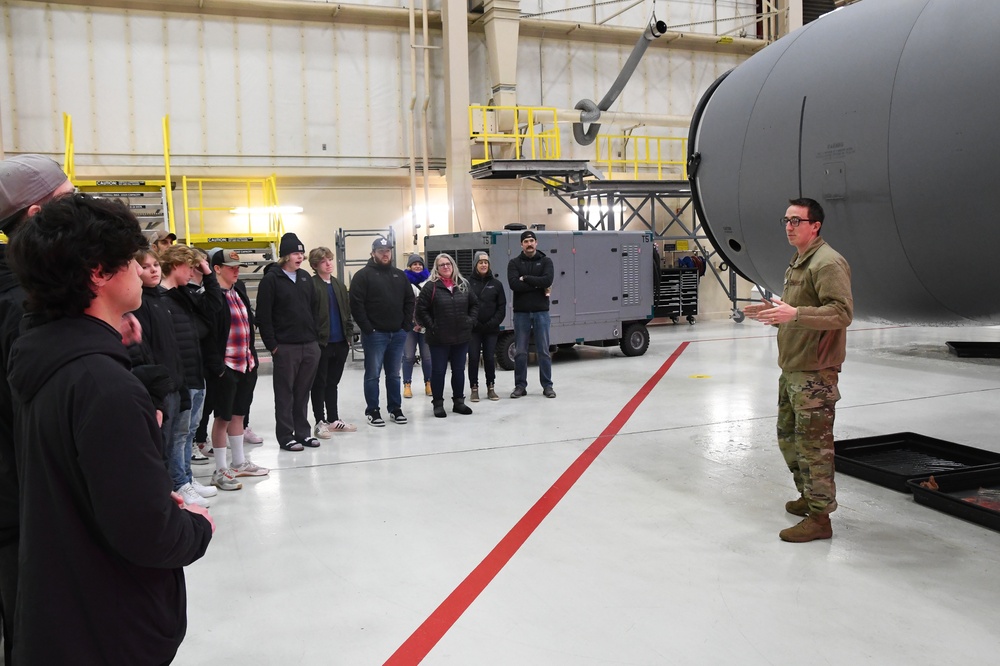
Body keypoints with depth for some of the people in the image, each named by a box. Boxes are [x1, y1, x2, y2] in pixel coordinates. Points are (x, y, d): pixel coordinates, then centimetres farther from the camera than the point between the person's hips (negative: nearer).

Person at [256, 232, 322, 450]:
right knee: (285, 394, 3)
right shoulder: (271, 279, -6)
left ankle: (303, 432, 22)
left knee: (303, 392, 12)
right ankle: (286, 436, 10)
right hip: (285, 347, -5)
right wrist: (272, 345, -12)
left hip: (310, 345, 6)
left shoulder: (305, 277, 13)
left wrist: (315, 334, 10)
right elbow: (263, 316, -9)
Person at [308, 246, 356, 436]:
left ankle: (333, 420, 24)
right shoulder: (311, 285, -9)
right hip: (321, 342, -6)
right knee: (319, 383, 5)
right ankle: (320, 422, 12)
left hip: (340, 342, 6)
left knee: (333, 382, 16)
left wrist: (349, 334, 9)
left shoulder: (340, 285, 13)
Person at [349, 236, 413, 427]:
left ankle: (395, 409, 22)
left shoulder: (400, 275, 13)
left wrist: (406, 324, 5)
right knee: (373, 374, 2)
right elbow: (356, 304, -11)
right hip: (374, 334, -5)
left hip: (398, 334, 5)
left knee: (394, 374, 13)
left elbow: (409, 301, 15)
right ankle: (372, 411, 12)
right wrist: (367, 328, -14)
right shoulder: (363, 275, -5)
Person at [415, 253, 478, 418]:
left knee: (459, 370, 12)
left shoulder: (463, 285, 8)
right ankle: (438, 403, 13)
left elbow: (474, 305, 15)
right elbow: (421, 309, -7)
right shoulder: (431, 286, -6)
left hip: (461, 337, 4)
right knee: (438, 371, 3)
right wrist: (431, 326, -11)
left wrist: (470, 321, 3)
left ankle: (458, 401, 23)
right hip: (439, 338, -4)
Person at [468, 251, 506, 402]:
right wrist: (472, 322, -11)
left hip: (491, 329, 2)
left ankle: (490, 388, 17)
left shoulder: (496, 284, 6)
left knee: (490, 358, 5)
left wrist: (493, 322, -7)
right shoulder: (468, 283, -1)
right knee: (473, 358, 0)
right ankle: (474, 388, 9)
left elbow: (501, 306, 5)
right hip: (473, 329, -1)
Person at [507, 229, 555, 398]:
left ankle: (547, 385, 12)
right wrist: (538, 285, -14)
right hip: (521, 312, 0)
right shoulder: (514, 263, 3)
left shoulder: (545, 261, 4)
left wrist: (525, 278, -12)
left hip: (541, 312, 0)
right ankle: (520, 386, 14)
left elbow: (548, 280, -15)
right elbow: (514, 284, -14)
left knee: (543, 351, 5)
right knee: (520, 351, 5)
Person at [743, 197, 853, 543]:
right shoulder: (798, 262, 17)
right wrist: (777, 309, 14)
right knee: (788, 437, 20)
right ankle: (808, 497, 36)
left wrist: (794, 314, -32)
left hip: (814, 372, -11)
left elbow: (842, 313, -23)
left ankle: (819, 517, 6)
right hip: (791, 369, 11)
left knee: (813, 444, -4)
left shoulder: (827, 262, -15)